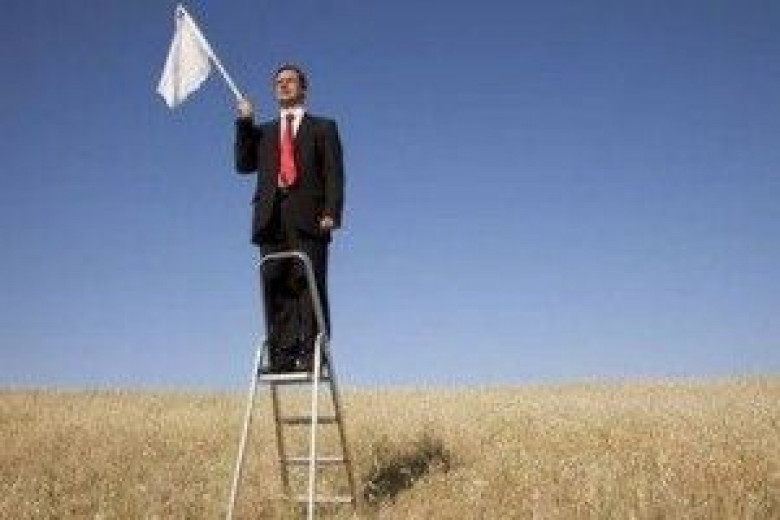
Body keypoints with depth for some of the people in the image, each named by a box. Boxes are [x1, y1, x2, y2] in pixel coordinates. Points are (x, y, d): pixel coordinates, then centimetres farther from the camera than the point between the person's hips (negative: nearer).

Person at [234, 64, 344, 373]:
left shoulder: (322, 127, 17)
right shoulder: (263, 132, 29)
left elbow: (334, 173, 5)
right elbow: (244, 164, 14)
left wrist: (331, 212, -10)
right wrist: (244, 122, 6)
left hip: (308, 216, -3)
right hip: (271, 216, 3)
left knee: (309, 284, -10)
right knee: (275, 287, -5)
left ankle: (311, 354, -13)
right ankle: (281, 355, -6)